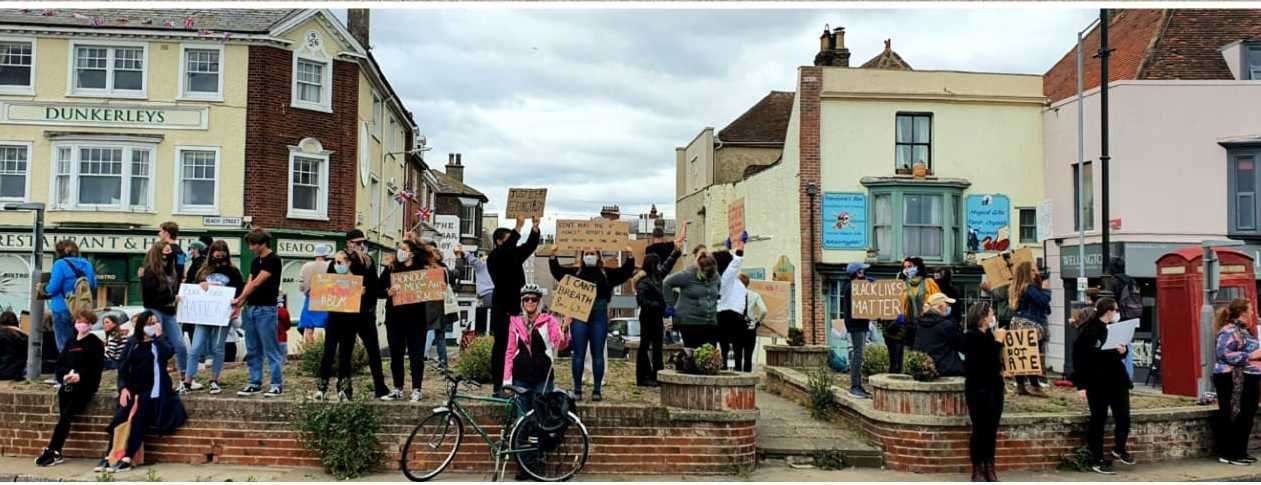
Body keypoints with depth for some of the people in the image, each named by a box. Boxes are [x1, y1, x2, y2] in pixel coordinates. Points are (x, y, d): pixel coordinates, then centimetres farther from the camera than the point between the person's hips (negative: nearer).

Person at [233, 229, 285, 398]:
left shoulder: (273, 260, -10)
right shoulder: (255, 261, 15)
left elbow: (256, 283, -12)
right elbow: (249, 283, 11)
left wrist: (239, 299, -7)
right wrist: (240, 305, 0)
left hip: (266, 309, -8)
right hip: (250, 308, 8)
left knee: (271, 349, -4)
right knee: (253, 350, 11)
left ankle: (277, 384, 1)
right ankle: (255, 383, 18)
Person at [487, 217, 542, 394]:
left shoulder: (515, 255, 13)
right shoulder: (494, 257, -6)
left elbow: (530, 246, 8)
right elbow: (507, 249, -25)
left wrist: (535, 226, -6)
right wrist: (518, 227, -30)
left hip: (517, 307, 7)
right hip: (502, 309, -7)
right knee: (501, 346, -4)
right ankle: (498, 386, -2)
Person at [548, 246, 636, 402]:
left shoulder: (606, 273, 12)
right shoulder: (574, 272, 11)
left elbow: (626, 272, 9)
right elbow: (557, 271, 8)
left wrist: (629, 256, -3)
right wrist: (553, 256, -5)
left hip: (599, 317, 1)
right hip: (579, 316, 0)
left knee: (598, 354, 4)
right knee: (579, 354, 2)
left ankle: (597, 390, 11)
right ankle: (577, 390, 9)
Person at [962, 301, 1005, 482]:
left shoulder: (990, 335, 9)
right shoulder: (971, 337, -10)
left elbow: (997, 362, 16)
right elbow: (988, 361, -18)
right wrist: (997, 342, -15)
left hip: (994, 387, 6)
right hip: (979, 388, -6)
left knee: (992, 430, 9)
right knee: (980, 430, -2)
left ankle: (989, 468, 16)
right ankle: (977, 470, 6)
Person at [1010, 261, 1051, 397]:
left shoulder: (1017, 288, 14)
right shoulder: (1030, 287, -14)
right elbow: (1044, 300, -21)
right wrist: (1045, 289, -4)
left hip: (1018, 323, 9)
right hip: (1030, 325, -9)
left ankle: (1020, 386, 12)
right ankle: (1034, 386, -5)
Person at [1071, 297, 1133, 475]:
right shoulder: (1088, 330, -13)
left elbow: (1122, 349, 20)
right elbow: (1079, 357, -13)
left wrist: (1123, 350, -6)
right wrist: (1081, 385, -15)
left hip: (1117, 379, 6)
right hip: (1096, 382, -6)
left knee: (1123, 417, 7)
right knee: (1098, 420, 3)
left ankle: (1119, 449, 32)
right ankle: (1097, 460, 13)